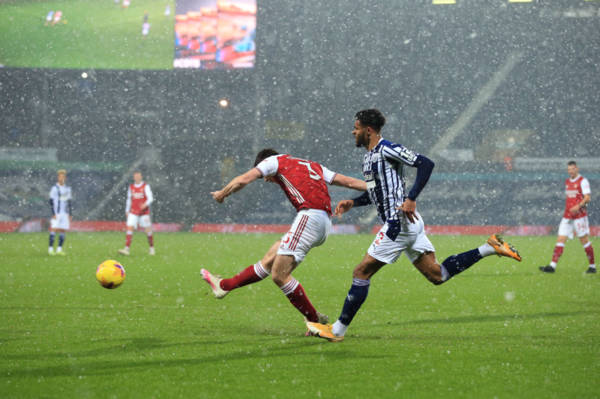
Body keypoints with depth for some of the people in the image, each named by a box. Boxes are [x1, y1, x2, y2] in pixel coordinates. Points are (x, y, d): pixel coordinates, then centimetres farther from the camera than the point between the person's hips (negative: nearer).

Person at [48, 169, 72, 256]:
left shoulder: (67, 189, 15)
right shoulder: (54, 188, -4)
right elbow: (51, 201, -7)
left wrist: (69, 214, 16)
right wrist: (53, 214, -14)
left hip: (65, 213, 6)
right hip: (56, 213, -6)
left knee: (63, 231, 2)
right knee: (54, 229, -12)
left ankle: (59, 249, 7)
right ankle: (50, 249, -13)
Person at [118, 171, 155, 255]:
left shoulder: (145, 186, -3)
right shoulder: (131, 187, 10)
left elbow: (150, 198, -12)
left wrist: (146, 204, -31)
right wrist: (127, 211, 19)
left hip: (144, 212, -3)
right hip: (133, 212, 3)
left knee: (148, 230, 2)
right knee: (129, 228, -12)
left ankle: (152, 248, 20)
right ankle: (127, 249, -18)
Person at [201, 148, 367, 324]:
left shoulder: (275, 160, 12)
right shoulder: (314, 166, 31)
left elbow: (243, 180, 4)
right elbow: (348, 181, 24)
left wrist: (221, 194, 20)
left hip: (310, 216, -9)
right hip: (325, 222, 9)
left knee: (279, 275, -7)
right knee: (269, 259, 17)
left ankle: (315, 319, -3)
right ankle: (224, 285, 28)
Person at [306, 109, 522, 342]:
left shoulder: (387, 149, -11)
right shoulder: (370, 157, 18)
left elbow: (426, 164, -18)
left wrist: (411, 199, -24)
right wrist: (352, 203, 18)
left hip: (399, 222, -10)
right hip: (409, 225, 10)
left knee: (361, 273, -6)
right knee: (437, 276, 7)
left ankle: (338, 330, -1)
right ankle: (489, 248, 8)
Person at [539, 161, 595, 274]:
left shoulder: (583, 181, -6)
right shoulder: (567, 182, 15)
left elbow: (587, 198, -15)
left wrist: (578, 206, -29)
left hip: (579, 215, -6)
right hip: (567, 216, 6)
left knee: (584, 240, 0)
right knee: (560, 240, -4)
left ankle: (592, 266, 13)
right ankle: (552, 265, -11)